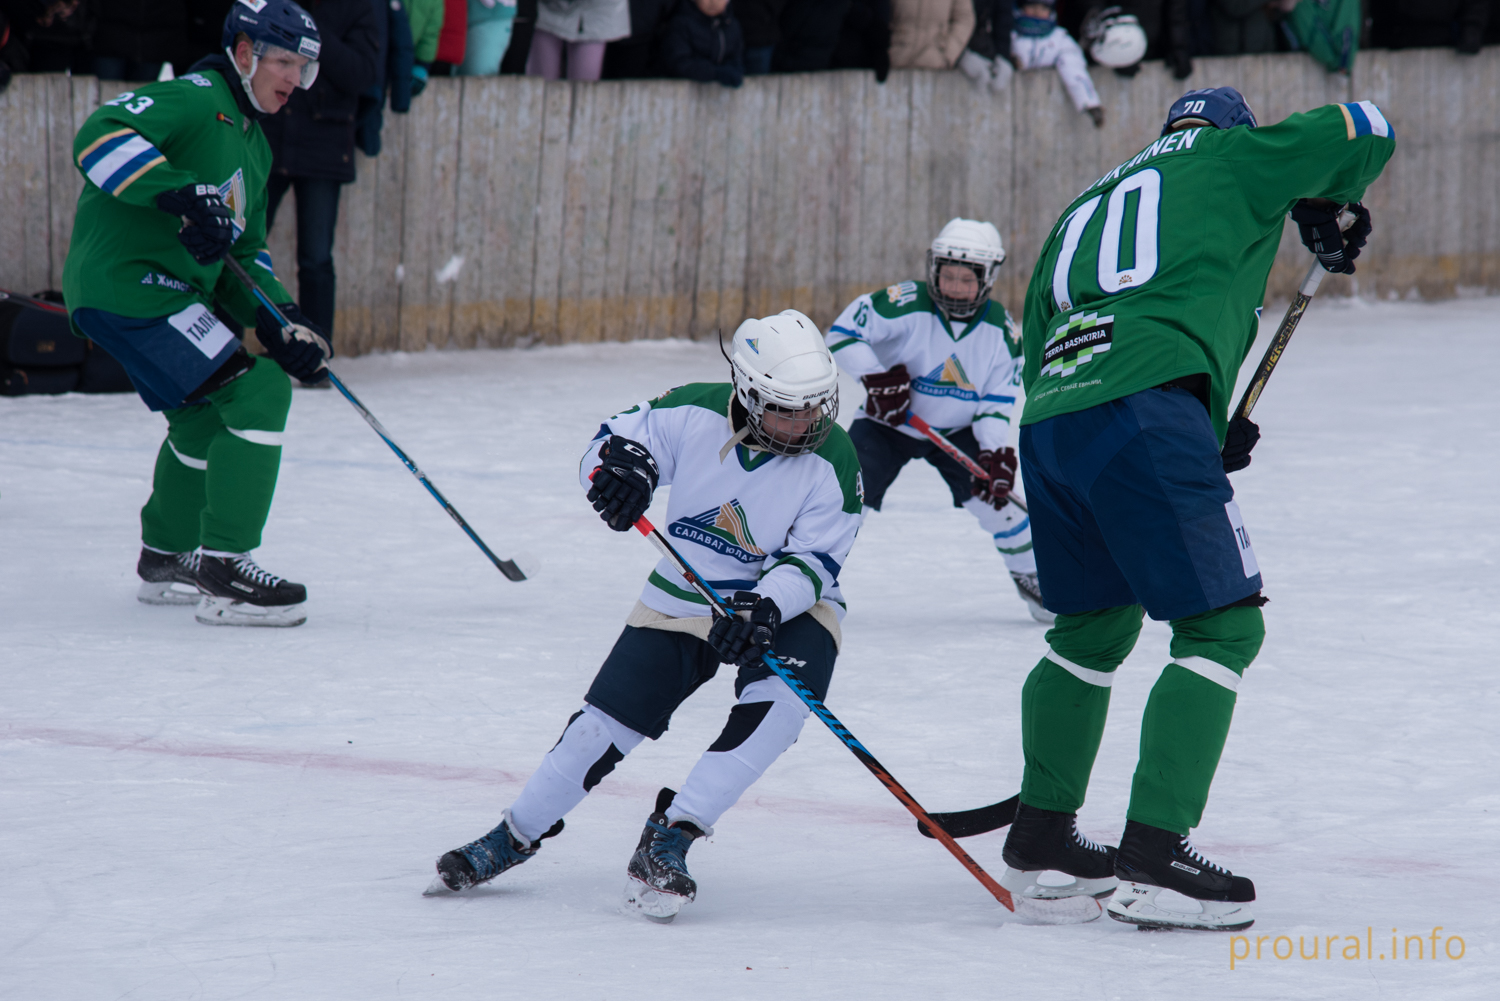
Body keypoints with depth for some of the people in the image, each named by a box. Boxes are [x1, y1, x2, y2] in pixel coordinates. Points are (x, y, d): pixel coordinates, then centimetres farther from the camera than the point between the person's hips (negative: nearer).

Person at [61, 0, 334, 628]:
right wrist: (183, 194, -33)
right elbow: (100, 135, -25)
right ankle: (223, 567, -15)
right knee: (257, 390, -16)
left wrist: (280, 322, 5)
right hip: (128, 285, -11)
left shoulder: (253, 144, 20)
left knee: (207, 411, 27)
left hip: (165, 292, 11)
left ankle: (165, 560, 44)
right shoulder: (196, 99, -11)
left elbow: (244, 254, 21)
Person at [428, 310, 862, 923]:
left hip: (785, 604, -2)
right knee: (606, 721, -2)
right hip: (684, 595, 2)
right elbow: (616, 439, -6)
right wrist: (620, 463, -30)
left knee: (780, 703, -31)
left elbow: (812, 561, -20)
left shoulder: (833, 462, -20)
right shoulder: (693, 413, -16)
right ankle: (515, 836, 21)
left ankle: (669, 839, -24)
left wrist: (764, 608, -38)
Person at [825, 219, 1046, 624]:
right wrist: (876, 376, -30)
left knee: (991, 493, -15)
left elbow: (996, 403, -7)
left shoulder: (1000, 329, -11)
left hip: (956, 431, 2)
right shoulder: (907, 305, -22)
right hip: (889, 423, -2)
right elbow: (843, 333, -18)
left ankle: (1035, 579, 5)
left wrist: (996, 453, -22)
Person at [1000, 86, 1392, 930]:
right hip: (1145, 411, -7)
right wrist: (1328, 212, 38)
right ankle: (1154, 856, -14)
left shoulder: (1087, 207, 32)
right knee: (1224, 627, -3)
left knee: (1095, 627, 26)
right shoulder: (1232, 158, 16)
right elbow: (1360, 132, 17)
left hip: (1048, 419, 7)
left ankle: (1040, 834, 32)